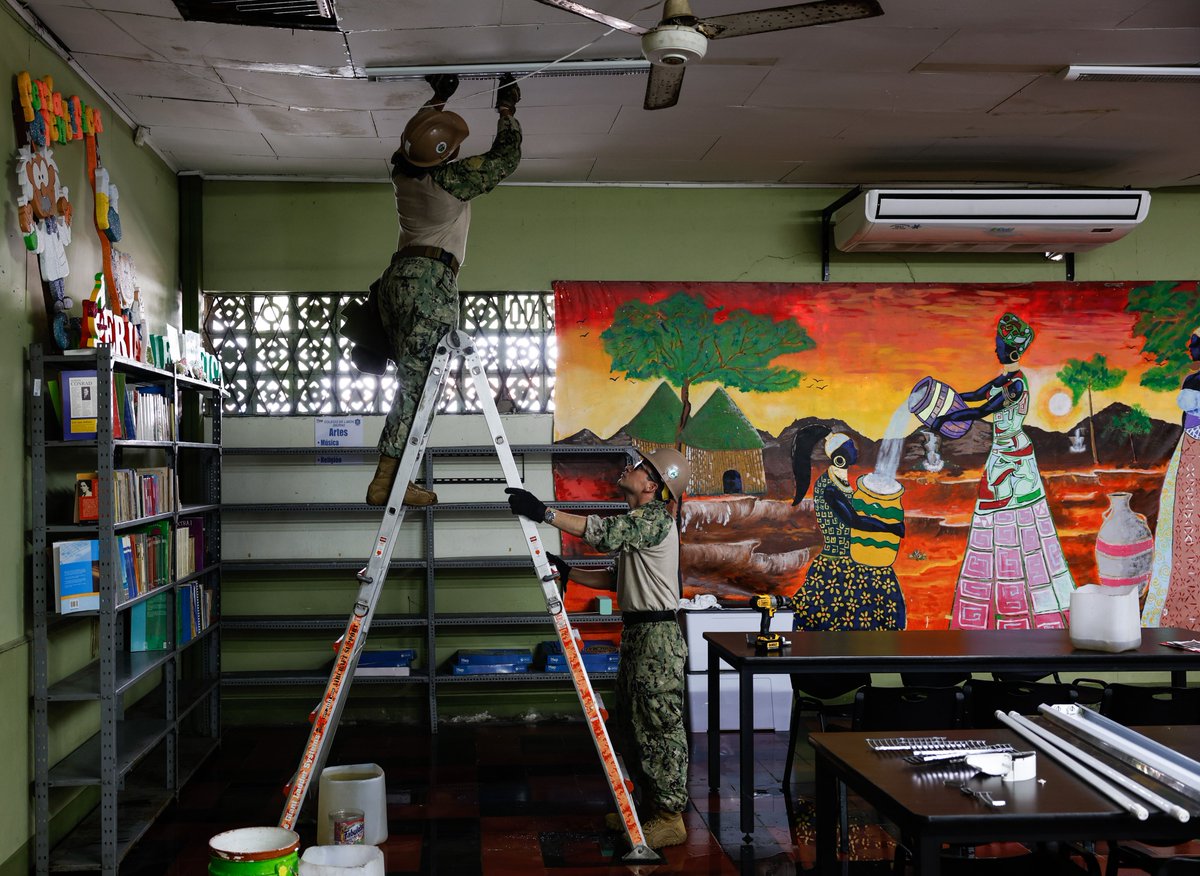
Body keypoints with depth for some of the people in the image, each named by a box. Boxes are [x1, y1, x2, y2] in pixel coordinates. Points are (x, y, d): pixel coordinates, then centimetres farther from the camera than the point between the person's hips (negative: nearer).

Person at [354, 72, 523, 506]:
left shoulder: (401, 173, 13)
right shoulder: (453, 179, -6)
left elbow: (412, 142, 38)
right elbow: (506, 157, 5)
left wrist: (438, 99, 45)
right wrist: (507, 109, 18)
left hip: (397, 276, 9)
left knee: (412, 378, 17)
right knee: (415, 382, -12)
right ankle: (385, 481, -16)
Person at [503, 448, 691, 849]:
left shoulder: (656, 518, -14)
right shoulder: (636, 523, 18)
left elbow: (605, 532, -30)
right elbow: (617, 579, 21)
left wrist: (545, 512, -33)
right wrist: (567, 571, 12)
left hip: (658, 637, -11)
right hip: (637, 634, 11)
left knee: (659, 727, -4)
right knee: (629, 726, 16)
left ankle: (670, 818, 4)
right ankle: (650, 806, 26)